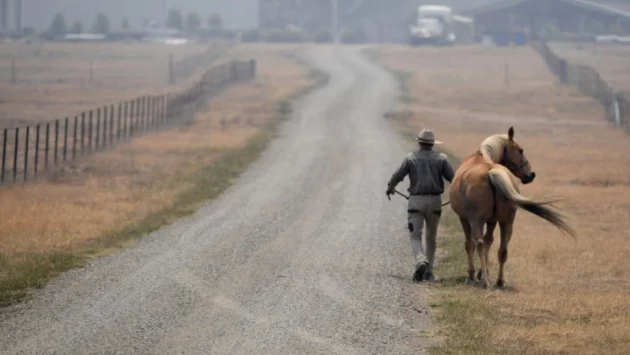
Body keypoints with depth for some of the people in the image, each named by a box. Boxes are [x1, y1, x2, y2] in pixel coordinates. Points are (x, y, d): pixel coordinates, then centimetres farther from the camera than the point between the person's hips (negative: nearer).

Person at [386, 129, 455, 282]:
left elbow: (397, 176, 3)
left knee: (415, 236, 0)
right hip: (435, 201, 2)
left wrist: (390, 188, 24)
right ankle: (428, 271, 14)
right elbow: (452, 178, 0)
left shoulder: (411, 158, -1)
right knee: (431, 237, 16)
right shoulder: (441, 158, 1)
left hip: (416, 201, -2)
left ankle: (421, 261, -28)